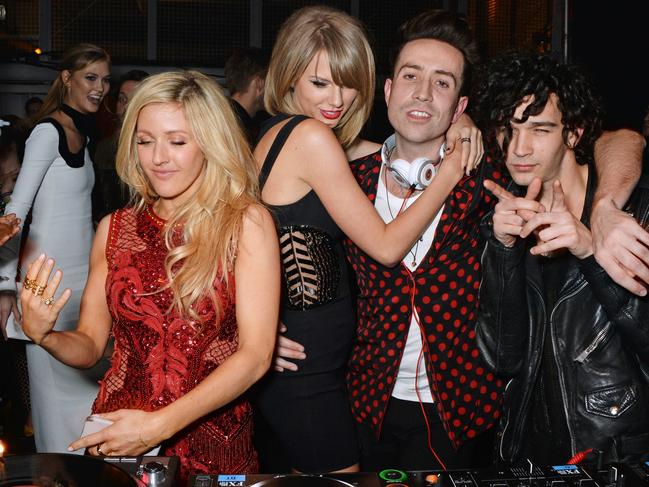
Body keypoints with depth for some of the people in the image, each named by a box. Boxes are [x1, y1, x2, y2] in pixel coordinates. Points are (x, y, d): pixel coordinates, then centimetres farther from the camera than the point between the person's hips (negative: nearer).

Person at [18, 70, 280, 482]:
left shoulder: (246, 222, -9)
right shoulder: (114, 229, 3)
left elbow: (256, 354, -15)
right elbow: (90, 346, 8)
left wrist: (161, 424, -23)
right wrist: (44, 335, -13)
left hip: (212, 445, -3)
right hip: (114, 439, 3)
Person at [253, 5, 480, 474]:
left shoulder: (275, 133, 9)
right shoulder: (312, 137, -18)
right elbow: (386, 246, -16)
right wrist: (448, 175, -8)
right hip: (307, 365, -10)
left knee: (308, 473, 23)